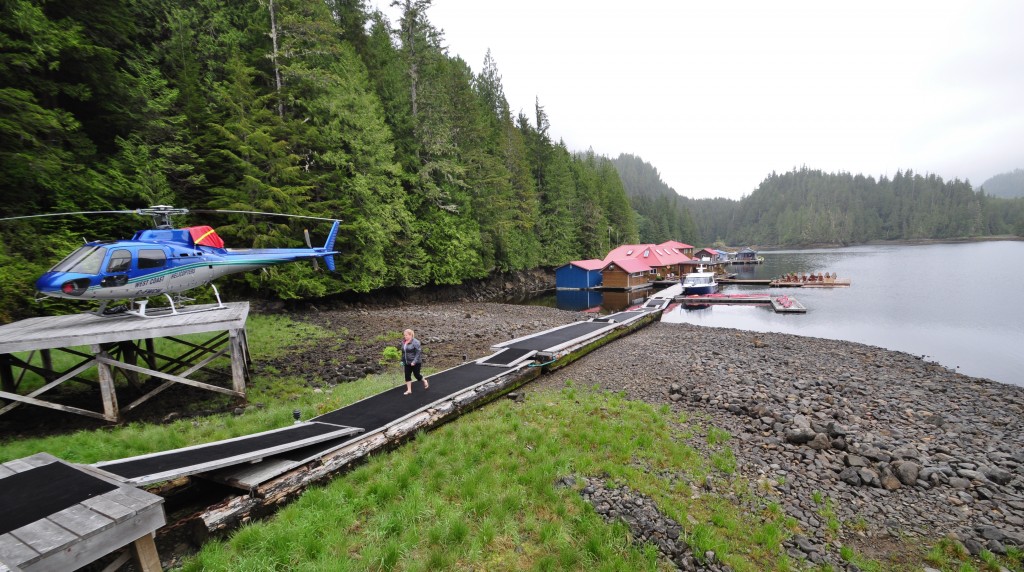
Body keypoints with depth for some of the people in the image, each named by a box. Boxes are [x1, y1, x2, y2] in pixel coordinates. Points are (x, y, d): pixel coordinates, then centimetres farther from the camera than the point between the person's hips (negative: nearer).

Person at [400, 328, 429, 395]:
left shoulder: (415, 342, -18)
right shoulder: (403, 342, 5)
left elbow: (418, 352, -20)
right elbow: (403, 352, 16)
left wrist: (414, 361, -24)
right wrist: (402, 360, 14)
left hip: (415, 363, -7)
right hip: (407, 363, 7)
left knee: (416, 374, 3)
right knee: (407, 375, 3)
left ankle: (425, 381, 32)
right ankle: (409, 390, 12)